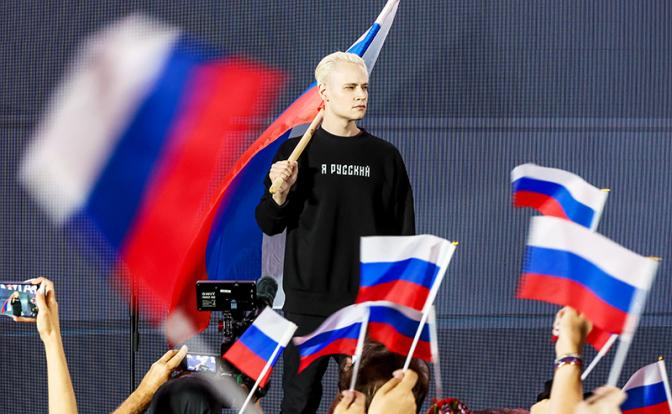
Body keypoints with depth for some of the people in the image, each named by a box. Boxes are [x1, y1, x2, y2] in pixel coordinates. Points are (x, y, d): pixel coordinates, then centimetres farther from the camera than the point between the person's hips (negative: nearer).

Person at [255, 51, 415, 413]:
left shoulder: (384, 156, 7)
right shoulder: (298, 151, 3)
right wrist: (280, 192, -15)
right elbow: (269, 225, 4)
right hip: (308, 301, -1)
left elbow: (403, 233, 9)